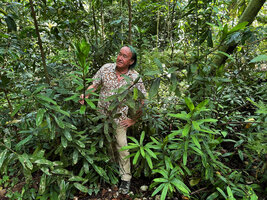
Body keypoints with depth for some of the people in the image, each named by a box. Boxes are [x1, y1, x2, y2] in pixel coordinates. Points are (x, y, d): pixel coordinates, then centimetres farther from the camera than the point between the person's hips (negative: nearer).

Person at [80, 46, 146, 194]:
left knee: (122, 147, 3)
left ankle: (126, 178, 22)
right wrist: (86, 95, -18)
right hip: (101, 113, 3)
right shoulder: (106, 68, -7)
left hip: (119, 118, -3)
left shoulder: (135, 77, -14)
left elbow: (143, 101, -8)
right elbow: (94, 84, 2)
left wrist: (133, 120, -7)